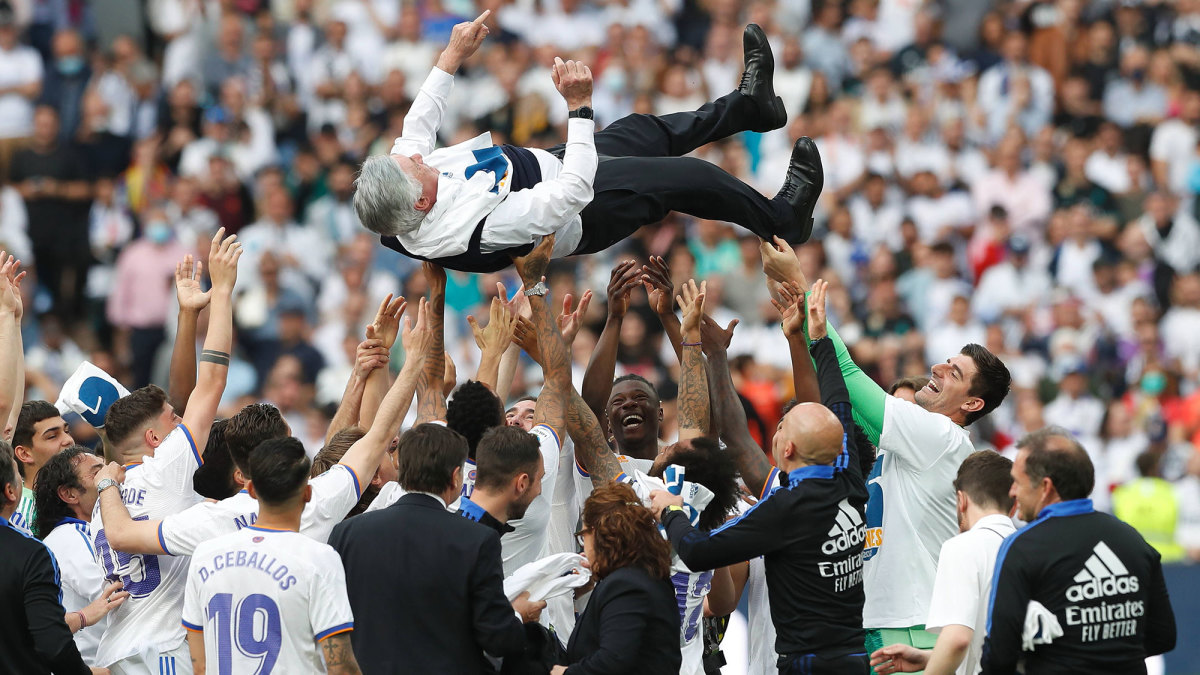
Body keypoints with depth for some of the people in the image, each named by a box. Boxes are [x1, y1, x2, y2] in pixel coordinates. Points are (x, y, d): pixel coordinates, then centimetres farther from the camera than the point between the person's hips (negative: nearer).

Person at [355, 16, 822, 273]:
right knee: (693, 178, 7)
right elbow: (572, 194, -43)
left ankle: (750, 106, 48)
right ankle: (783, 221, 35)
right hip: (586, 210, -8)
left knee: (646, 130, 24)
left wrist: (452, 57, -2)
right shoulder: (477, 226, -47)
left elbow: (417, 125, 0)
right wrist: (579, 106, -44)